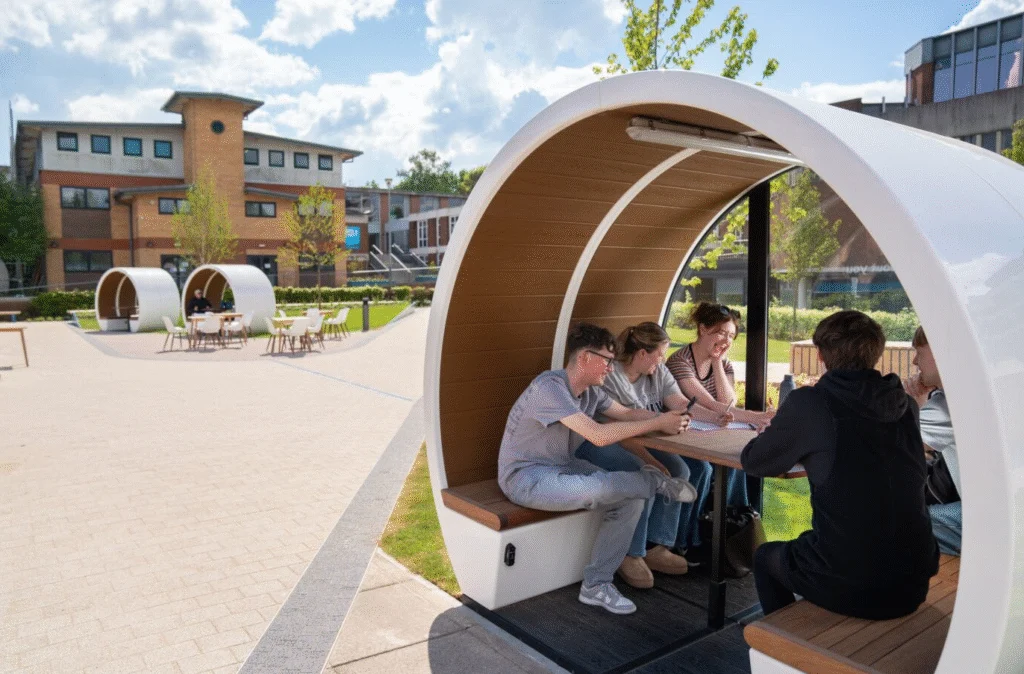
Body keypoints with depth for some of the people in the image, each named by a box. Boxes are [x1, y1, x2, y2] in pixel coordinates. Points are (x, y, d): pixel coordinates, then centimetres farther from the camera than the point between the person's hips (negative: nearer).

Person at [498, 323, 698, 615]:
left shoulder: (591, 390, 1)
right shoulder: (550, 386, -25)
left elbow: (627, 413, 12)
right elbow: (599, 435, -31)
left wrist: (668, 419, -8)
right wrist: (658, 423, -24)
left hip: (562, 467, 9)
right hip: (525, 477, -9)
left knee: (630, 499, -7)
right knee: (600, 488, -32)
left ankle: (596, 585, 1)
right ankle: (656, 482, -3)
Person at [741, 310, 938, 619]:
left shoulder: (808, 402, -12)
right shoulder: (906, 405, 1)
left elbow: (753, 461, 1)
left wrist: (788, 441, 21)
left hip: (845, 588, -5)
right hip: (913, 586, 5)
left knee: (766, 556, 25)